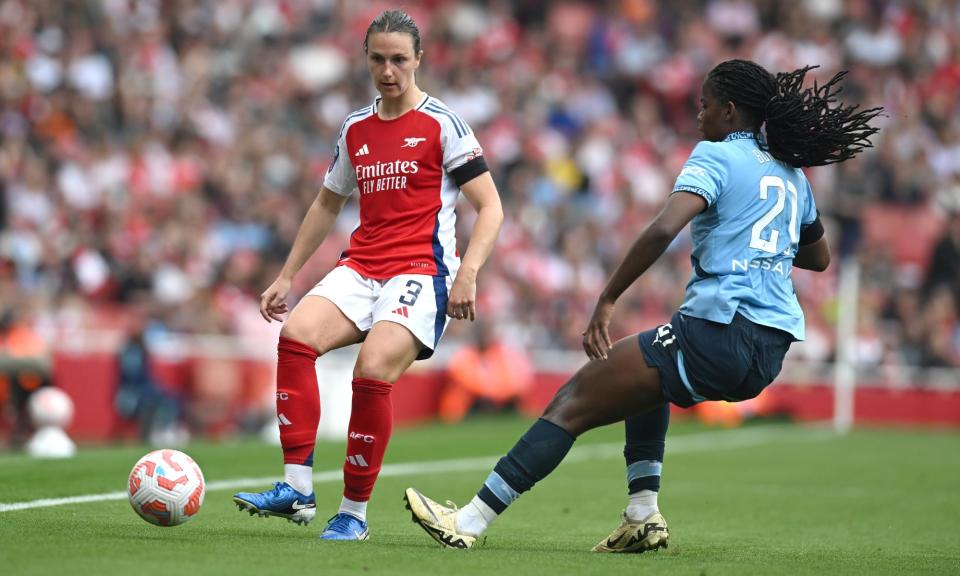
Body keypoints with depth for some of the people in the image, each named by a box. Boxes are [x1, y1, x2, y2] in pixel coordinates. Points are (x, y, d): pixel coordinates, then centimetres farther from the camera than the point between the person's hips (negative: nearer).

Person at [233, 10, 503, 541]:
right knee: (296, 334, -22)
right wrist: (286, 276, 23)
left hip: (421, 269, -5)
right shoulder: (355, 129, 15)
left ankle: (354, 513, -12)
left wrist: (467, 273, -17)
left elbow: (489, 206, -4)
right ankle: (296, 487, -21)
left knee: (372, 372, -26)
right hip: (361, 266, 5)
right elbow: (327, 204, 28)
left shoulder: (442, 124, -2)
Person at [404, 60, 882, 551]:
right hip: (772, 350, 8)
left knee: (575, 401, -2)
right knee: (650, 376, 36)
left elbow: (663, 230, -18)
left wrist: (606, 300, -13)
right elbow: (818, 257, 35)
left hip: (718, 334, -8)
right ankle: (643, 516, 21)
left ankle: (468, 522, -7)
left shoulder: (716, 155, -2)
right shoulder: (792, 173, 19)